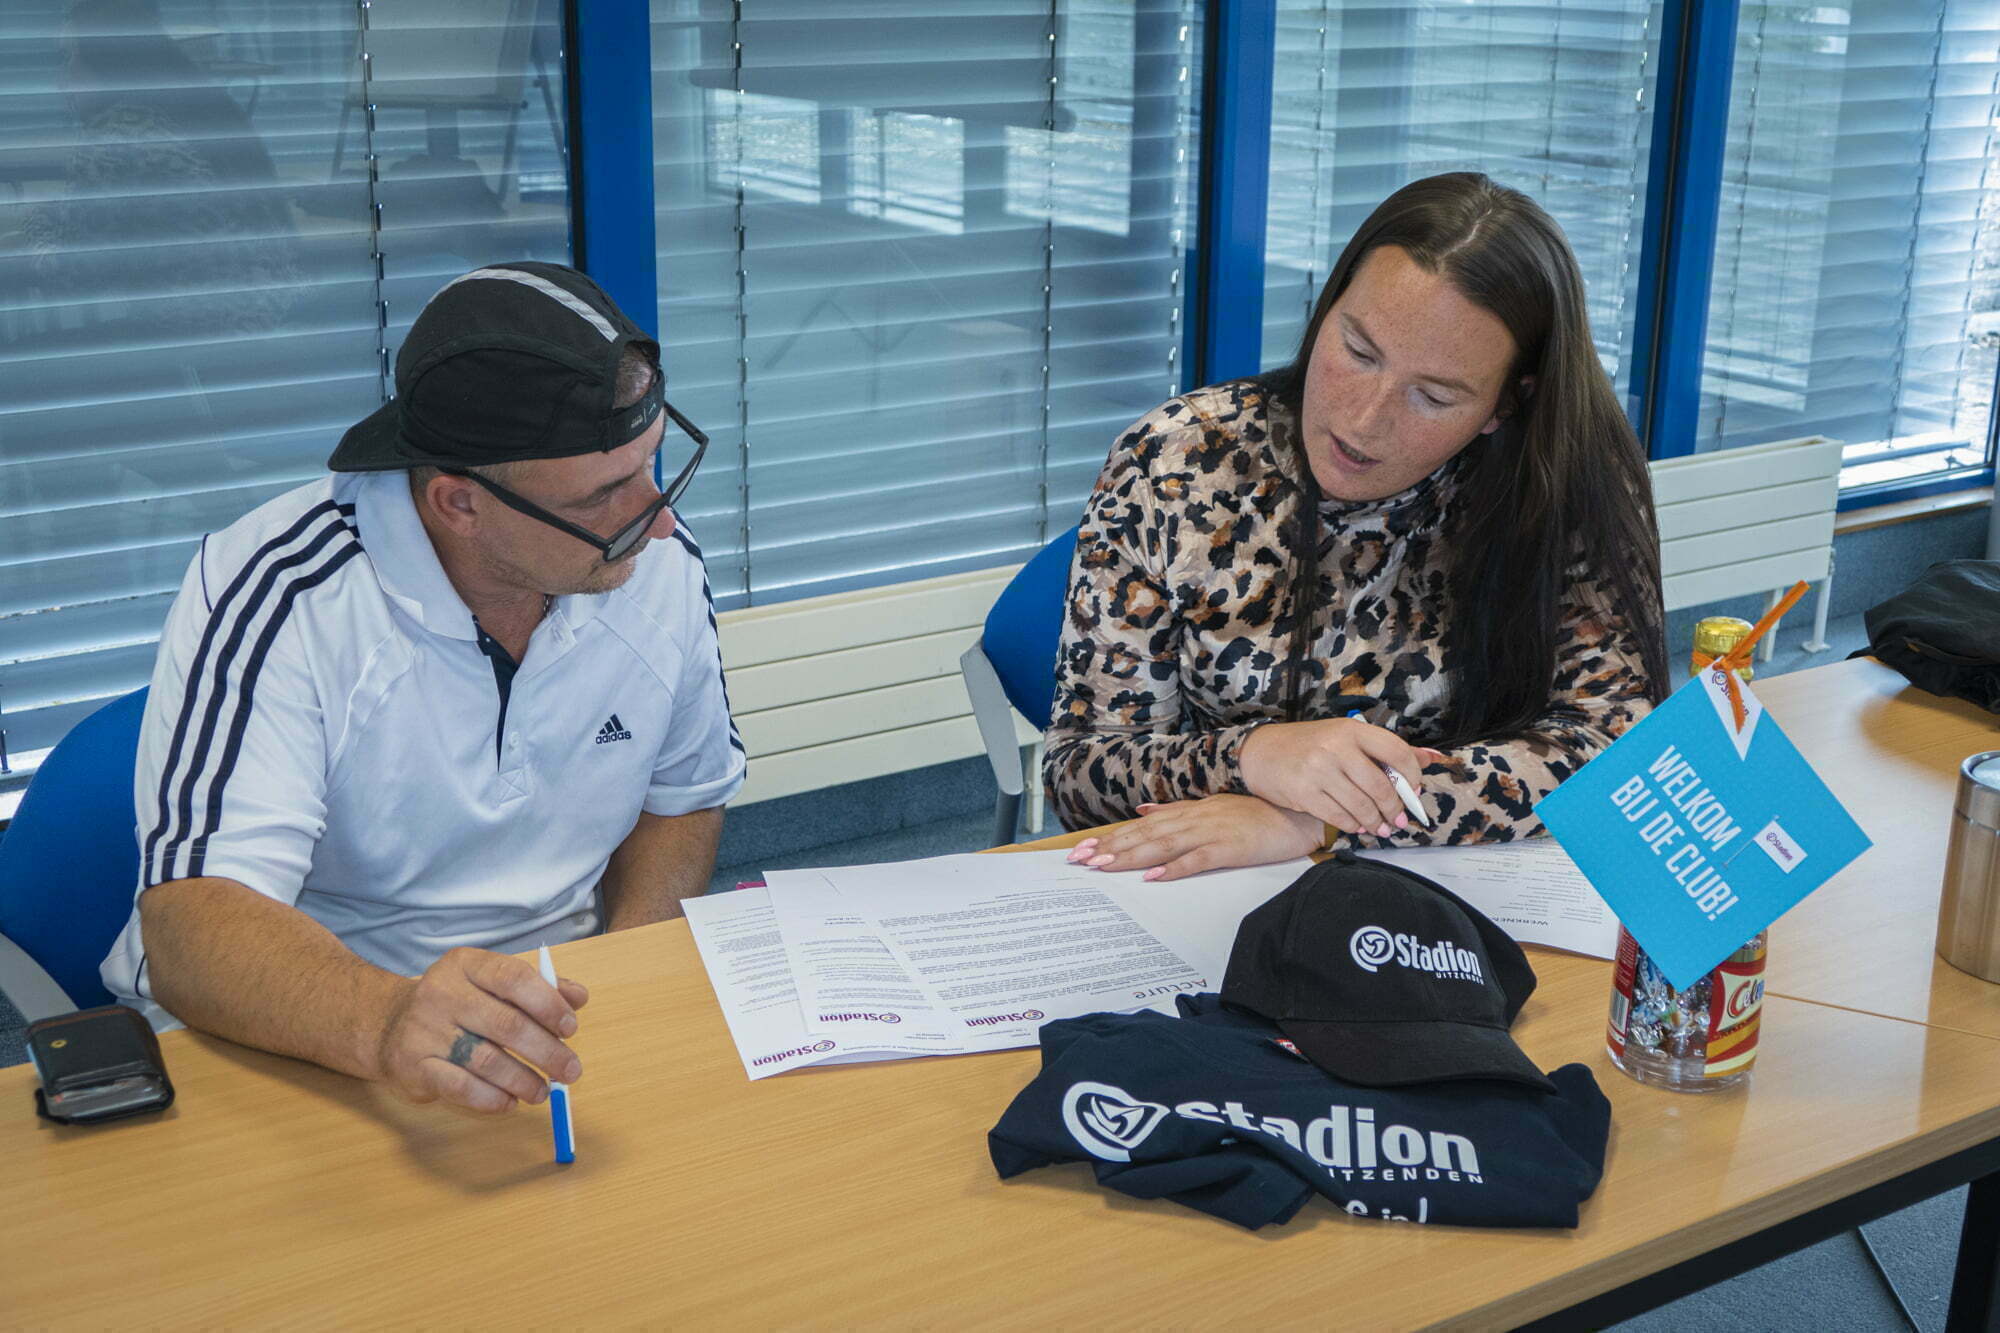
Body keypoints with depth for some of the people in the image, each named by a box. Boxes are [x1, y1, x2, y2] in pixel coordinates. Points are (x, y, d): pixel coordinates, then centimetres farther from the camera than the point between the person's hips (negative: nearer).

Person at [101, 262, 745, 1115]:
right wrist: (387, 1022, -51)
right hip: (294, 1051, -3)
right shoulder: (273, 597, -21)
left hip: (546, 1027, 3)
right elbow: (192, 923, -31)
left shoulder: (660, 564, -5)